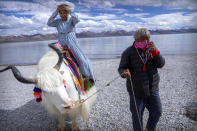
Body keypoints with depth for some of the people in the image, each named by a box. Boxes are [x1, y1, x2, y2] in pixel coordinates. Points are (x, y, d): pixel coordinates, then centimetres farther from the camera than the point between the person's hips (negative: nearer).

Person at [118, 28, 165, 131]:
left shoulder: (151, 49, 2)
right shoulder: (128, 52, -11)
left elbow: (161, 64, -7)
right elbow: (121, 68, -8)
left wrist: (155, 52, -24)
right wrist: (124, 72, -32)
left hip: (153, 89, 4)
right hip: (136, 91, -4)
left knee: (157, 112, 13)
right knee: (137, 116, 7)